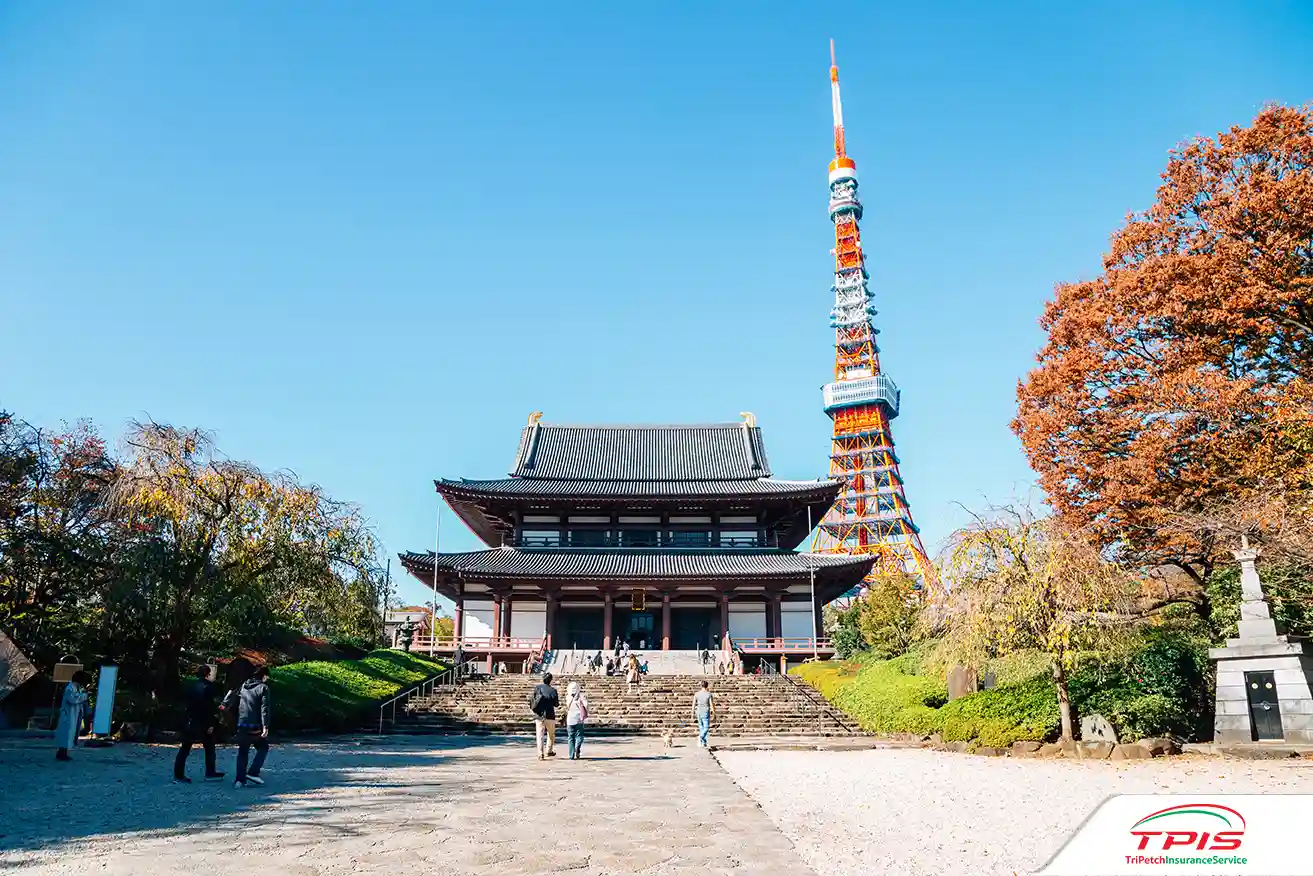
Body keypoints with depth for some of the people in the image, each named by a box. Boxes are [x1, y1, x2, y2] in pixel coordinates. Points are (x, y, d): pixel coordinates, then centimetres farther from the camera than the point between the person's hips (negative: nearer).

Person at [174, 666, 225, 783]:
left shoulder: (192, 686, 7)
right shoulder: (208, 686, -10)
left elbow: (188, 703, 9)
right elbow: (209, 706, -15)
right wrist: (210, 724, -13)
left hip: (189, 721, 5)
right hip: (203, 722, -5)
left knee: (185, 748, 7)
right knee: (209, 747, 10)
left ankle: (178, 774, 3)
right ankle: (210, 772, 14)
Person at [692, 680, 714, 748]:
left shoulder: (696, 694, -1)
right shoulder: (709, 694, -11)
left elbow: (694, 704, 1)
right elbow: (711, 705, -12)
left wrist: (693, 713, 11)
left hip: (699, 713, 4)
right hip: (706, 713, -4)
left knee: (701, 728, 16)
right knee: (706, 728, 2)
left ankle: (703, 743, 17)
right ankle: (700, 737, -25)